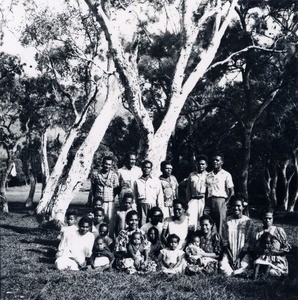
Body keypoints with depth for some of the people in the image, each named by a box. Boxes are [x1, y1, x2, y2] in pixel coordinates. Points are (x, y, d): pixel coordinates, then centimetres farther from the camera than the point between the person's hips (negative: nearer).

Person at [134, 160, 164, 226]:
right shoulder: (137, 181, 13)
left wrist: (160, 209, 1)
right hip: (141, 205, 1)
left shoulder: (156, 181, 10)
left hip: (153, 205, -1)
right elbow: (135, 196, 15)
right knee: (142, 224, -6)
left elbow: (160, 196, 8)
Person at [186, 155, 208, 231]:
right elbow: (188, 190, 17)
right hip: (193, 200, 2)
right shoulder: (192, 175, 16)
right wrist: (188, 202, 9)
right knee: (191, 220, -12)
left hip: (203, 200, -1)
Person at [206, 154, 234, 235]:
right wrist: (205, 202, 4)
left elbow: (231, 192, 2)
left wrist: (225, 203, -9)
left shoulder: (226, 175, 5)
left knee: (220, 227, -6)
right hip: (209, 200, 4)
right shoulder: (208, 175, 17)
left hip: (220, 200, -4)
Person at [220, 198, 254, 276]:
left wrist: (239, 257, -13)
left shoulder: (248, 221, 0)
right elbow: (224, 240, 3)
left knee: (244, 266, -29)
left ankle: (230, 273, -10)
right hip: (229, 252, 1)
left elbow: (248, 242, -3)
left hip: (243, 252, -1)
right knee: (222, 264, -26)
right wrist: (230, 256, -10)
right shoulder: (228, 221, 5)